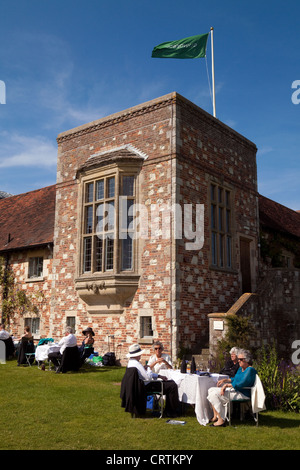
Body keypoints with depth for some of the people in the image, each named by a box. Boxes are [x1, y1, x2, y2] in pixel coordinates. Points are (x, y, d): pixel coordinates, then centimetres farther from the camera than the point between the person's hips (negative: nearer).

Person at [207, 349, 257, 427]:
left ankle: (221, 420, -15)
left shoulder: (250, 370, -16)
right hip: (235, 391, 11)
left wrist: (227, 385, -22)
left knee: (214, 394, -20)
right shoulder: (240, 368, 14)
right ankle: (215, 416, 5)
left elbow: (241, 384, -27)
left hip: (243, 394, -11)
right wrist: (224, 380, 11)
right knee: (211, 390, 5)